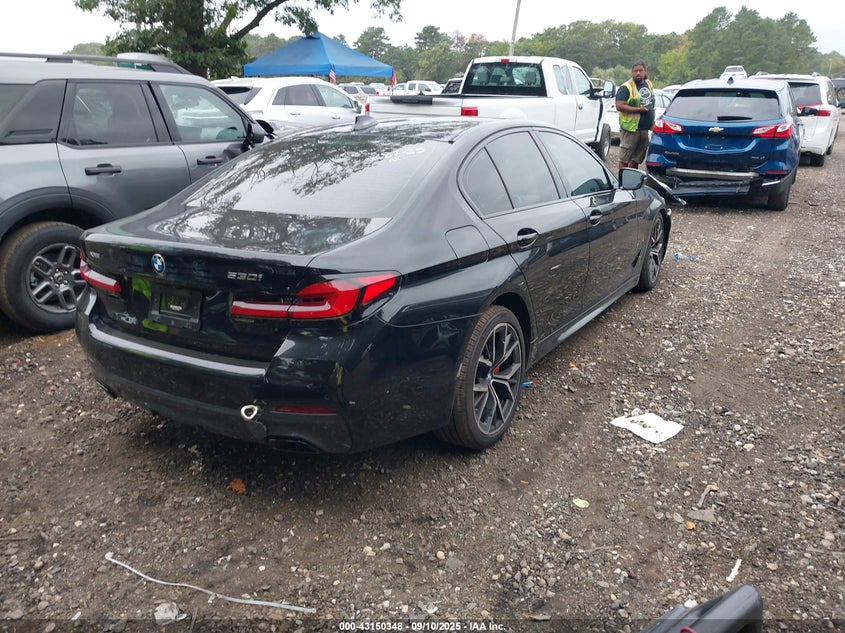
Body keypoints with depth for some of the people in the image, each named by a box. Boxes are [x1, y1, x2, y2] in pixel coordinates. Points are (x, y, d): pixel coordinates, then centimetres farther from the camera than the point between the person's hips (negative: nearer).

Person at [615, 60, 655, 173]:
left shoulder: (649, 84, 14)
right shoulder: (625, 87, -10)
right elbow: (619, 106, -20)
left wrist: (652, 121, 20)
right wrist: (638, 109, -22)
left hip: (645, 129, 8)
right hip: (630, 128, -7)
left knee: (636, 158, 13)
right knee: (624, 158, -4)